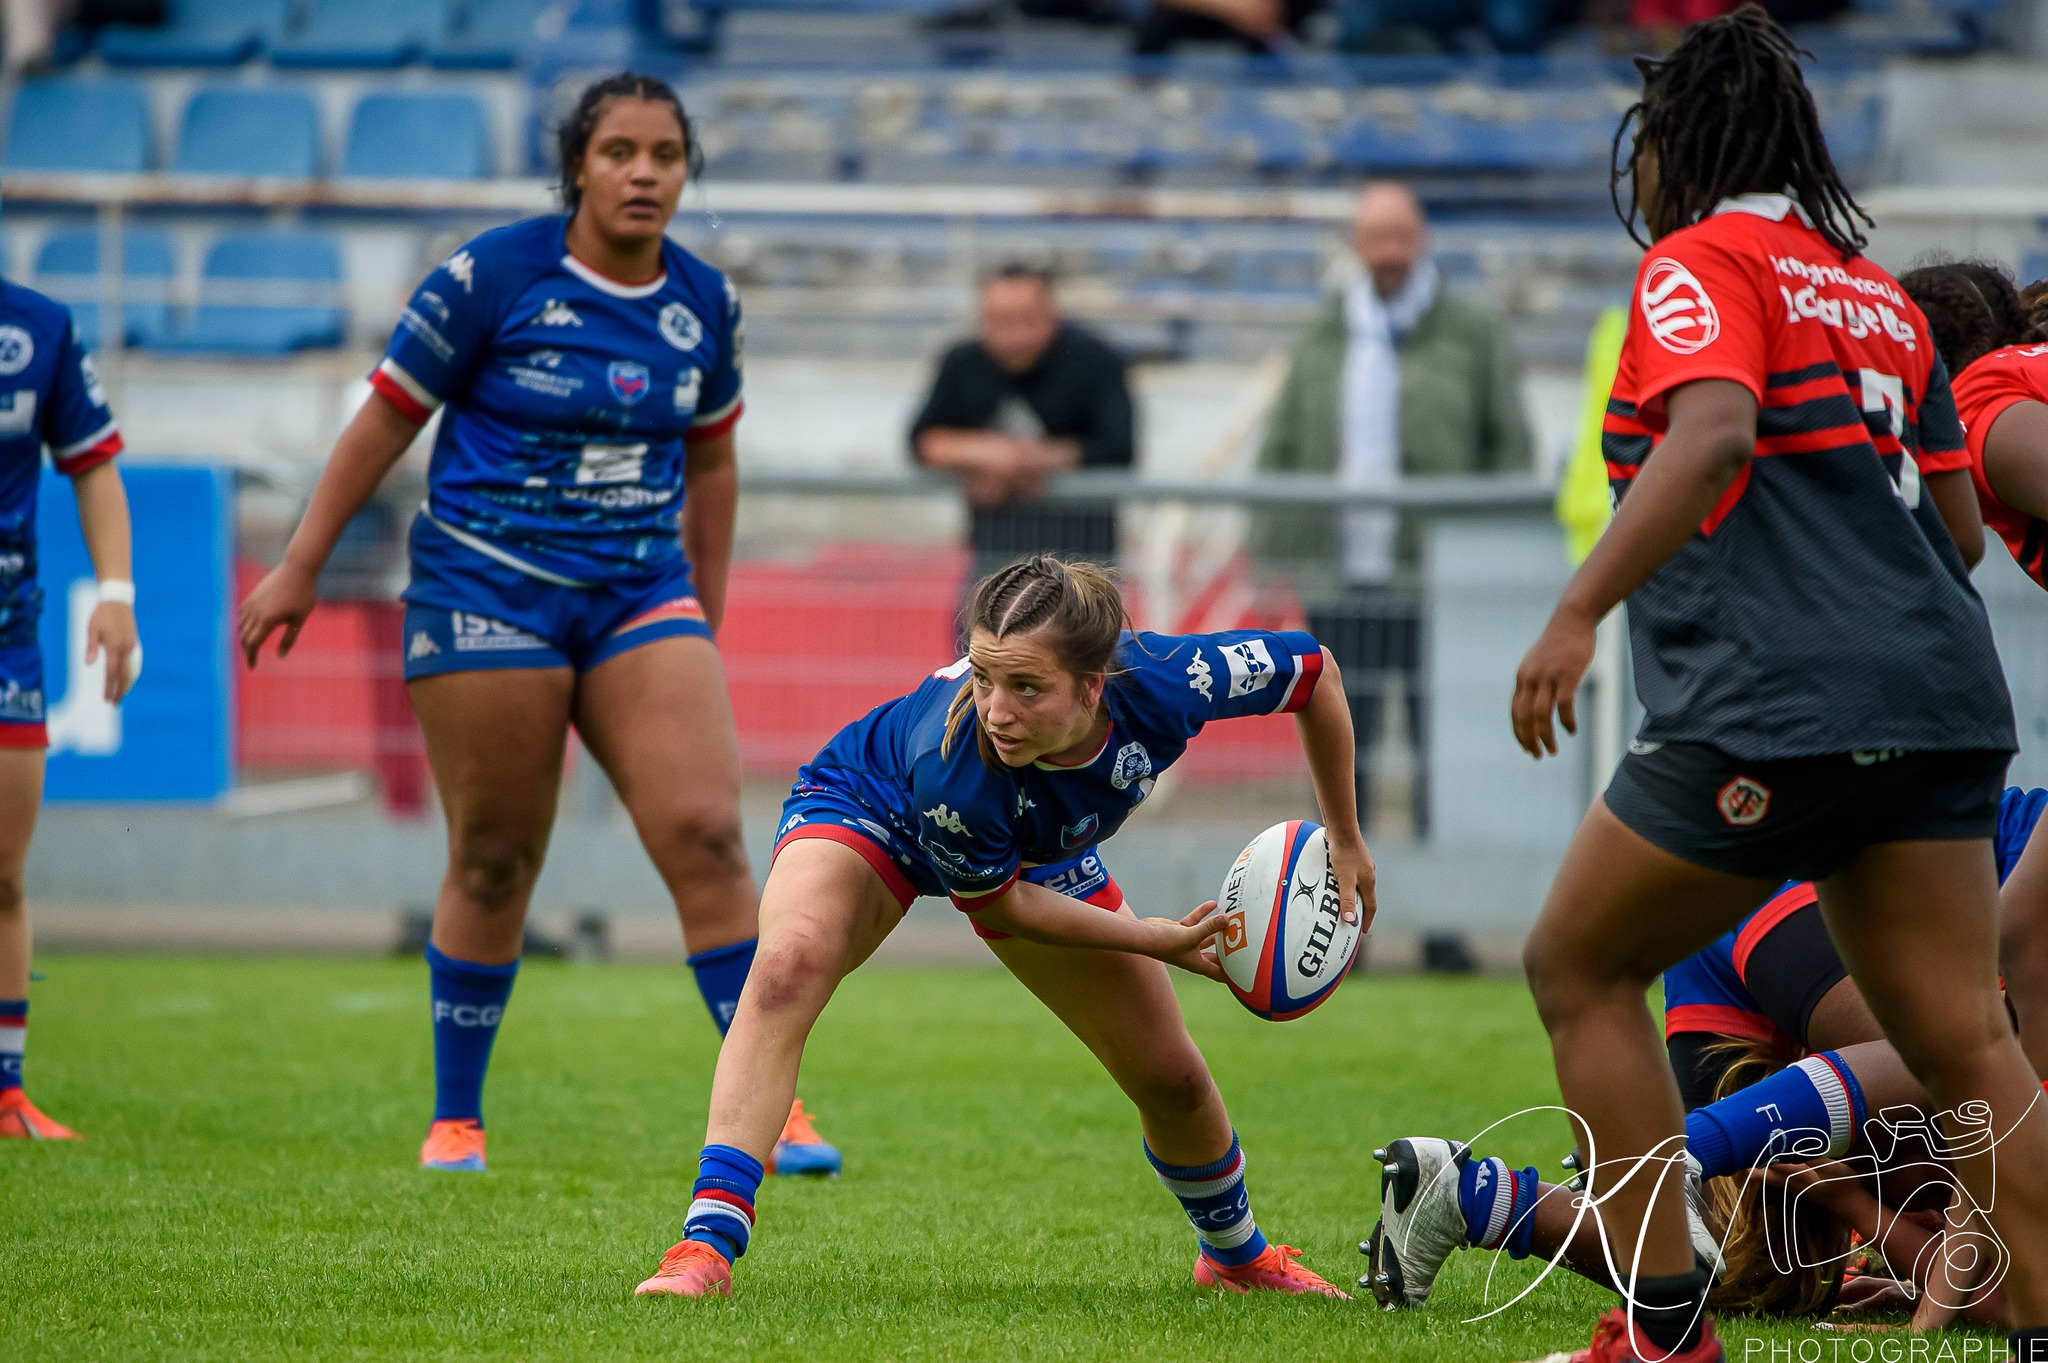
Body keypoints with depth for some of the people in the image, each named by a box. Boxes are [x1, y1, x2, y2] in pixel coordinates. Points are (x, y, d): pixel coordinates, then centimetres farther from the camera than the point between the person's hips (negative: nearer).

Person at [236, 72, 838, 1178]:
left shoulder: (705, 304, 6)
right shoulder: (494, 278, -8)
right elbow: (385, 420, -1)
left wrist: (705, 617, 21)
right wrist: (299, 568, 1)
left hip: (643, 595, 3)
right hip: (487, 591, -3)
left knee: (705, 834, -11)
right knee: (493, 866, 1)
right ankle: (456, 1119, 17)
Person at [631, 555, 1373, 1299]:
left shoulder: (1166, 680, -39)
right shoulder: (952, 768, -45)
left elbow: (1313, 671, -19)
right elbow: (992, 899, -24)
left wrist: (1346, 843, -13)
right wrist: (1153, 940, -26)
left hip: (1043, 852, 4)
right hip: (869, 810, -4)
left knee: (1172, 1079, 8)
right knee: (788, 968, -36)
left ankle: (1237, 1255, 39)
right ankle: (707, 1244, -37)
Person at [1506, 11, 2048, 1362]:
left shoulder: (1703, 263, -1)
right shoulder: (1877, 293, 21)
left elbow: (1714, 434, -20)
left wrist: (1578, 612, -25)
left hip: (1770, 709, -7)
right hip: (1938, 700, 7)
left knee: (1579, 968, 8)